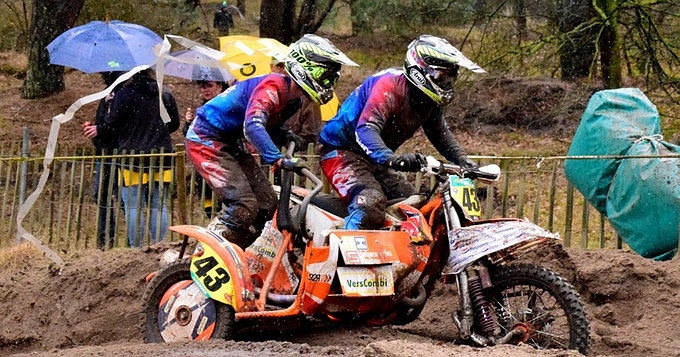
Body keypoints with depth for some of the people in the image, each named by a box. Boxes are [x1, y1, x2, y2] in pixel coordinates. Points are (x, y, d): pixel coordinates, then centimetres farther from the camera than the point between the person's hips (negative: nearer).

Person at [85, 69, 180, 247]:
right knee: (159, 206, 8)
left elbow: (112, 125, -7)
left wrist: (98, 130, 14)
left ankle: (136, 248, -3)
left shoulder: (123, 95, -8)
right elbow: (175, 124, 15)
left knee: (134, 206, -1)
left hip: (133, 158, -4)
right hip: (162, 158, 4)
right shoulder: (166, 95, 7)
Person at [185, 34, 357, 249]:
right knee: (244, 205, -21)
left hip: (229, 143, 10)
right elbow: (252, 127, -41)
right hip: (206, 139, -10)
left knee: (266, 204, 4)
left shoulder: (292, 99, 4)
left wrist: (288, 138, -4)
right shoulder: (272, 88, -25)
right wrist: (278, 159, -53)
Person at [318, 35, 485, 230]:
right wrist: (392, 159, -53)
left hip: (375, 161, 10)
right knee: (372, 203, -32)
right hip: (343, 152, -10)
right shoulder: (390, 87, -24)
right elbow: (366, 130, -37)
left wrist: (464, 162, -2)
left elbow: (442, 137, 16)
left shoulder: (431, 102, 3)